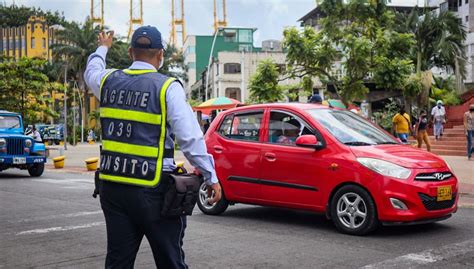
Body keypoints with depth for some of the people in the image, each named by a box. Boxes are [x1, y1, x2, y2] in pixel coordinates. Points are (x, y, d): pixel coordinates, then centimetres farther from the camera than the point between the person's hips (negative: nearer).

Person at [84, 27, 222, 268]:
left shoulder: (109, 81, 6)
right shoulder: (167, 87, -9)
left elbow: (91, 71, 32)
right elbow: (191, 138, -13)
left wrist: (102, 48, 51)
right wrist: (211, 178, -5)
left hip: (111, 187, 5)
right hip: (152, 192, -5)